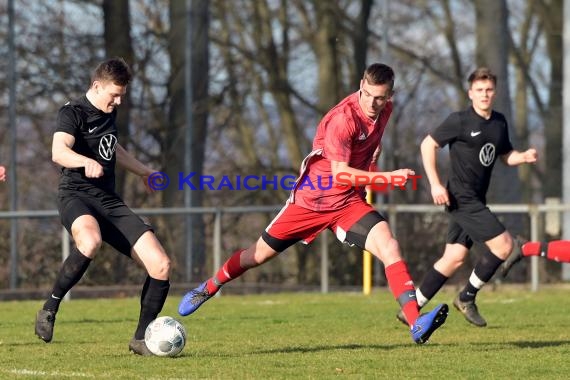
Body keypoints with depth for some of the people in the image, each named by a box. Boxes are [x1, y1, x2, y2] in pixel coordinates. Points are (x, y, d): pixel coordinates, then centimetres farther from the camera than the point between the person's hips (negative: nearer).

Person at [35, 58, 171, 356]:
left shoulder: (109, 113, 18)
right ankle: (49, 309, -25)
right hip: (76, 195, -7)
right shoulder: (73, 113, -6)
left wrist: (143, 171, 52)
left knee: (160, 266, -7)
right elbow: (58, 151, -26)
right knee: (91, 241, -43)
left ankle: (141, 339, 9)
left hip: (109, 201, 7)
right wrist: (87, 162, -45)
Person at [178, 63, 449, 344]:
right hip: (312, 197, -4)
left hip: (348, 203, 4)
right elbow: (340, 173, -28)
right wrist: (387, 177, -33)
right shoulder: (343, 118, -25)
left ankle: (417, 325, -27)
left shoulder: (384, 110, -2)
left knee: (389, 247, -20)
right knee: (261, 254, 10)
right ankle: (207, 289, 36)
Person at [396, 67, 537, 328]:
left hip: (476, 201, 8)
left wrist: (524, 157, -1)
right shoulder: (460, 121, -10)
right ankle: (467, 297, 1)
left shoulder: (499, 123, 11)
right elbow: (428, 145, -7)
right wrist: (435, 184, -14)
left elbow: (506, 156, 21)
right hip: (462, 198, -8)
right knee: (503, 244, -14)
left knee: (454, 258, 7)